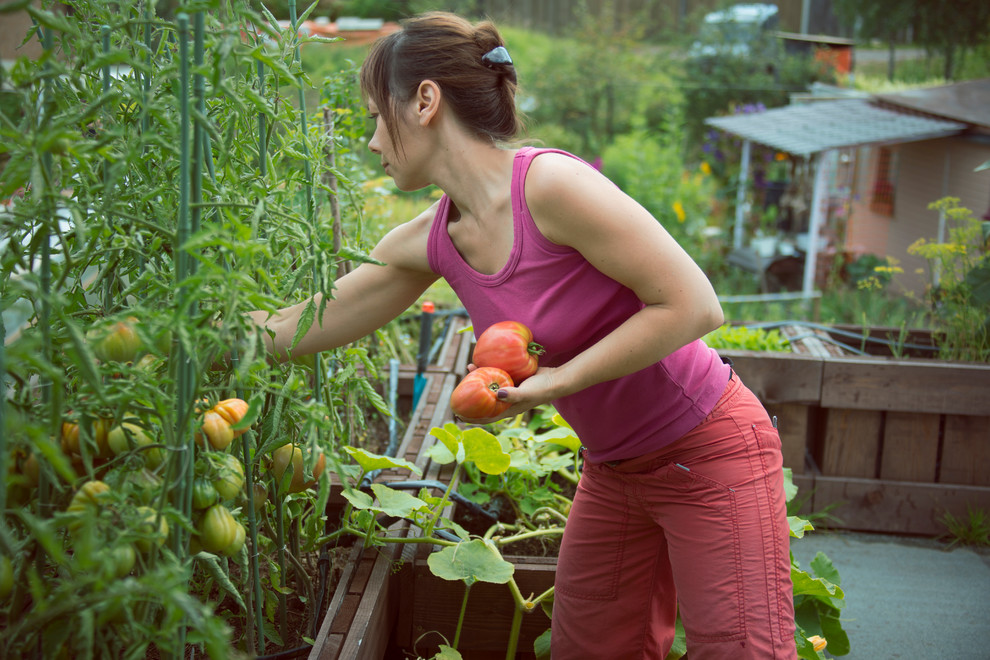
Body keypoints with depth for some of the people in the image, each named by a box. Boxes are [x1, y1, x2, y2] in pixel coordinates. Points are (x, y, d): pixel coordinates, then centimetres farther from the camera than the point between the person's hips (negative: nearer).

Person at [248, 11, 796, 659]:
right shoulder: (429, 242, -1)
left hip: (711, 454, -7)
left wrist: (559, 380, -23)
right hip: (613, 471, 7)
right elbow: (296, 329, 10)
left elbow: (693, 306, -23)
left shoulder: (550, 183, -24)